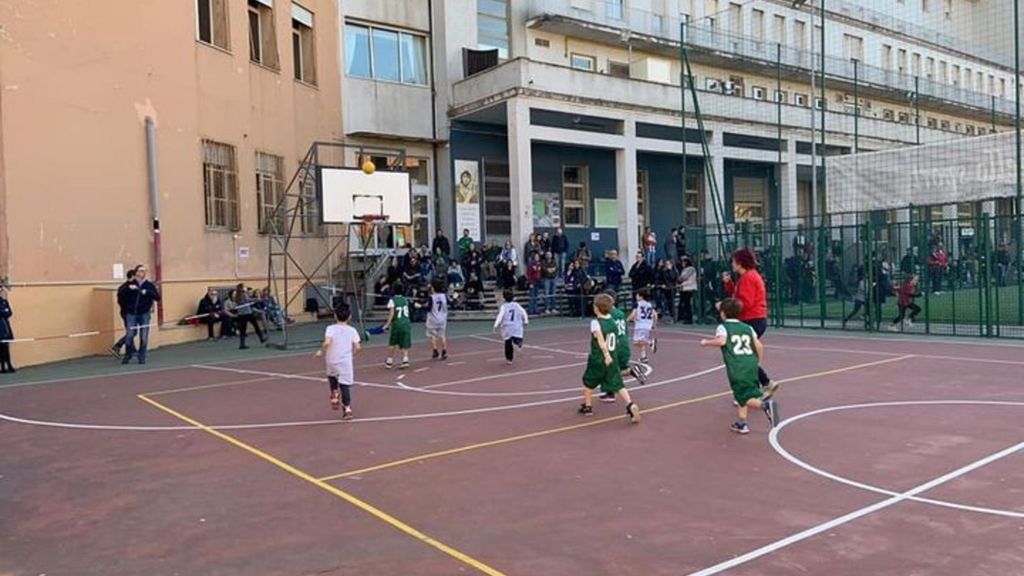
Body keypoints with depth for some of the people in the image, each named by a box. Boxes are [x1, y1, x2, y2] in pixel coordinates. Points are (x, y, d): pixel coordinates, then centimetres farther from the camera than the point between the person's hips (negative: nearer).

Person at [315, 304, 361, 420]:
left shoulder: (331, 328, -9)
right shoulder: (352, 330, -3)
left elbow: (327, 342, -24)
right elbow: (357, 347, -7)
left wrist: (321, 351, -6)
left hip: (331, 362, 0)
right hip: (346, 362, 0)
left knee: (332, 375, 32)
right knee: (345, 385, 4)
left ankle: (334, 395, 22)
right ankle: (347, 408, 2)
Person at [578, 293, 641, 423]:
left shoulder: (596, 322, -14)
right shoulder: (613, 321, 6)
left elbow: (600, 339, -29)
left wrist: (606, 355, -36)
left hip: (598, 359, -5)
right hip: (612, 360, 5)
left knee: (588, 383, 18)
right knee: (618, 385, 1)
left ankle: (587, 407, 29)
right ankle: (631, 405, -18)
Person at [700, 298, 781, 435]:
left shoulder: (723, 327, 4)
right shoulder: (747, 327, 19)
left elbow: (721, 341, -16)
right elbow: (759, 345, 11)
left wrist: (706, 342, 0)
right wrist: (758, 361, 26)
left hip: (736, 368, -6)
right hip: (751, 364, 6)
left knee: (745, 398, -6)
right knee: (742, 393, 21)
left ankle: (765, 404, -31)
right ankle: (741, 423, 23)